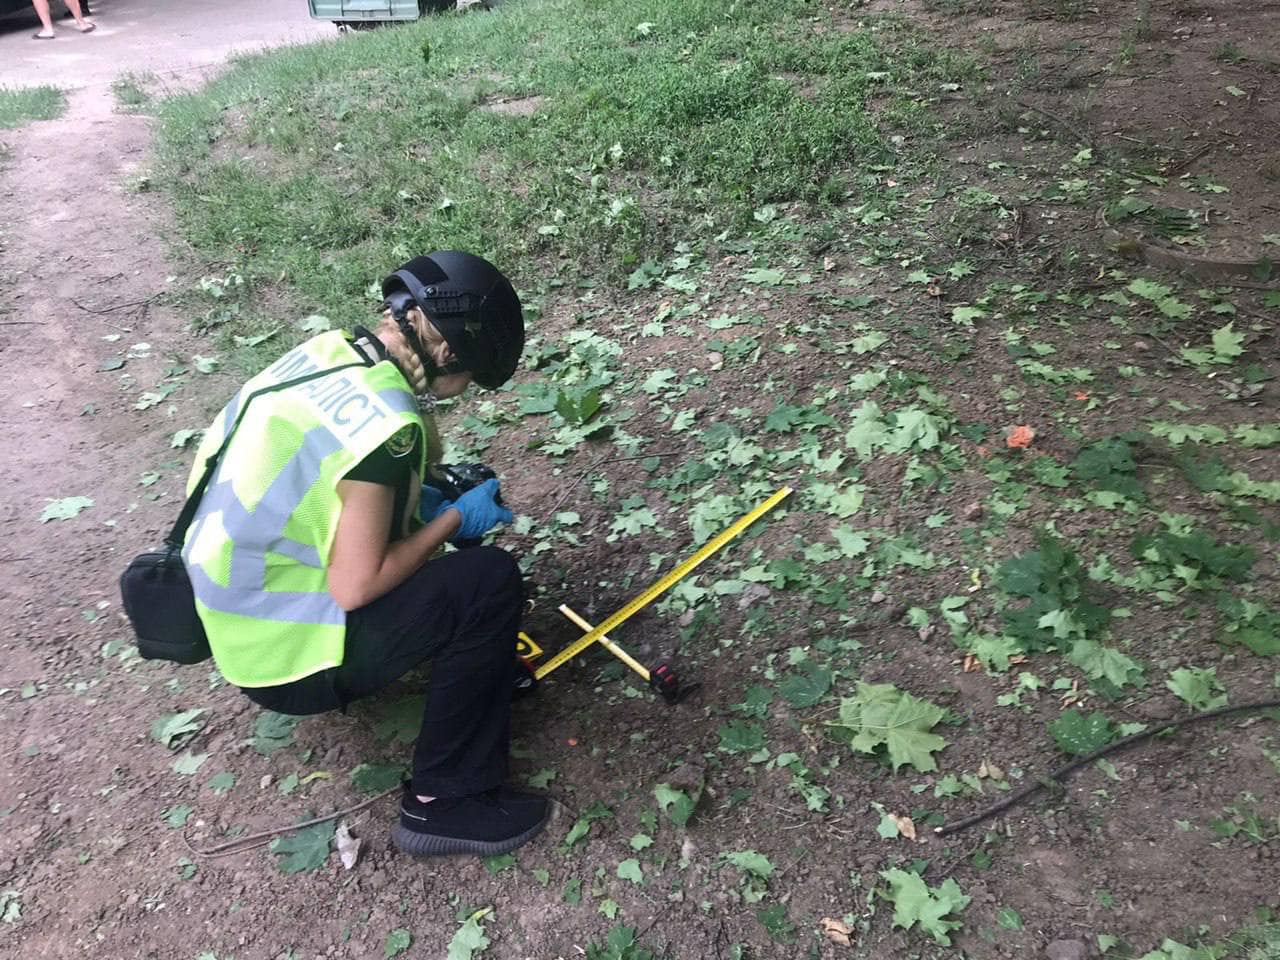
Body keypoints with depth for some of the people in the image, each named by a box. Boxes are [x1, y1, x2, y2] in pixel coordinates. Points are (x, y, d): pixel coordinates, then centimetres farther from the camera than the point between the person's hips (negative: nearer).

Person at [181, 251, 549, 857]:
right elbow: (354, 587, -23)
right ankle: (446, 803, -3)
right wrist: (454, 519, -10)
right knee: (490, 583, -14)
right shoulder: (385, 421, -27)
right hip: (281, 656, -9)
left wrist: (423, 501, 6)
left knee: (409, 510, 19)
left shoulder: (328, 349, -2)